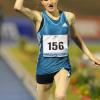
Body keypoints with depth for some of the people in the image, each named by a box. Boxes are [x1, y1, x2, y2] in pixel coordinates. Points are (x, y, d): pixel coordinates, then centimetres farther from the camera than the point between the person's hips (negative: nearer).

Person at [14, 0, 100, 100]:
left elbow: (75, 36, 21)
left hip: (62, 65, 0)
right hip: (44, 67, 0)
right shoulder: (39, 17, -6)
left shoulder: (69, 17, 2)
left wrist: (90, 55, 21)